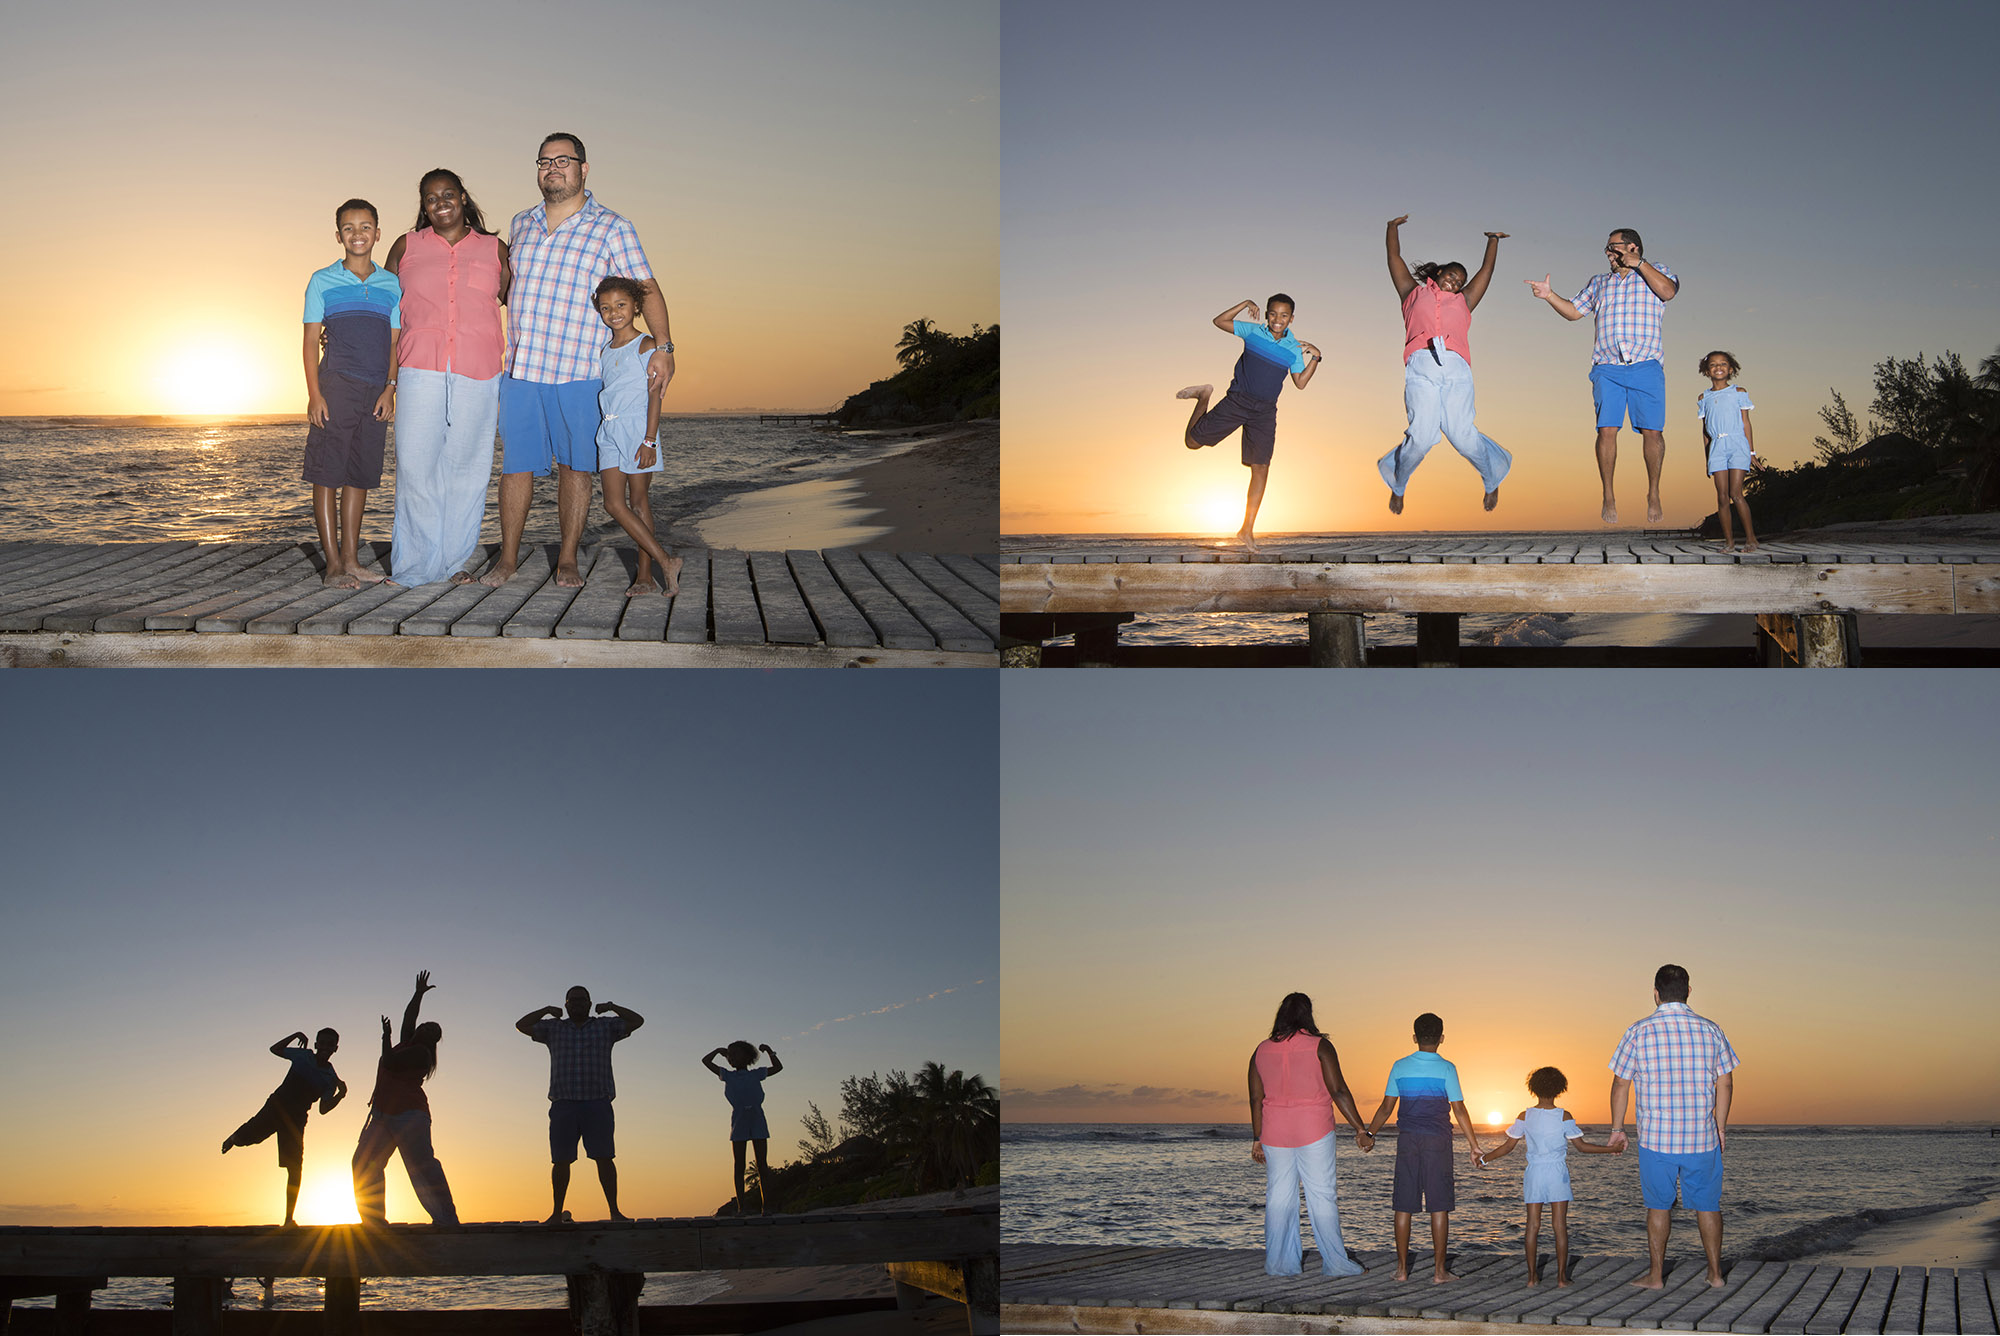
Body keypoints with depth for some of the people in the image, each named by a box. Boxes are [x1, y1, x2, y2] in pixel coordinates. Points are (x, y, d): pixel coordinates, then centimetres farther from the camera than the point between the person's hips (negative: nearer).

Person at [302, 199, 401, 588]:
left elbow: (394, 343, 12)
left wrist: (390, 389, 0)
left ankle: (350, 559, 14)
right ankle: (333, 565, -2)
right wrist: (314, 394, -7)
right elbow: (311, 341, 2)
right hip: (336, 387, -3)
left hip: (377, 393, 3)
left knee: (360, 476, 7)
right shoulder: (323, 282, 4)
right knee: (327, 475, -5)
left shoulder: (392, 285, 11)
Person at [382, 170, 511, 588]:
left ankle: (452, 560, 9)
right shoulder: (406, 247, 14)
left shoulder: (495, 250, 14)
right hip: (420, 369, -1)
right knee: (416, 463, -7)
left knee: (466, 466, 1)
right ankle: (417, 564, -2)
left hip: (478, 373, 1)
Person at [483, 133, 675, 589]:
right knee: (516, 464, 4)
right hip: (519, 368, 3)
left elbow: (646, 288, -4)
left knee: (575, 466, 1)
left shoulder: (611, 228, 1)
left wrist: (662, 346, -15)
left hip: (577, 372, -3)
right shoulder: (521, 224, 14)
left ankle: (567, 560, 10)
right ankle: (508, 557, 13)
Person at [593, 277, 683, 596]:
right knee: (614, 504, -3)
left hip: (638, 427, -6)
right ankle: (666, 563, 0)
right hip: (610, 431, 6)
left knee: (638, 500, -6)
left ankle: (646, 575, 1)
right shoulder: (605, 352, 16)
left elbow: (654, 394, -9)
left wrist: (649, 440, -16)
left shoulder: (646, 346, -4)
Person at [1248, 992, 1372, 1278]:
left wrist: (1257, 1140, 13)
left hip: (1275, 1135, 3)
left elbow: (1256, 1099, 6)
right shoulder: (1319, 1046, -6)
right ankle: (1334, 1262, 0)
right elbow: (1338, 1091, -12)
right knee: (1322, 1195, 0)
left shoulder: (1262, 1051, 5)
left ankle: (1279, 1263, 9)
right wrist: (1360, 1130, -9)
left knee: (1278, 1197, 8)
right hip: (1314, 1132, -3)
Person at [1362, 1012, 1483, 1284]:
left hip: (1407, 1140, 2)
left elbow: (1386, 1108, 5)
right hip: (1438, 1141, -2)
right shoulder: (1446, 1069, -5)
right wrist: (1474, 1145, 3)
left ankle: (1402, 1268, 8)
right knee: (1439, 1206, 1)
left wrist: (1368, 1134, 18)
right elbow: (1459, 1110, -5)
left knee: (1403, 1205, 6)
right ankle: (1438, 1270, 1)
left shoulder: (1400, 1067, 2)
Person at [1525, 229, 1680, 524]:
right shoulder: (1599, 283, 24)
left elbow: (1667, 291, -8)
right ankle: (1608, 497, -1)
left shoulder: (1655, 272, 13)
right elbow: (1573, 311, 22)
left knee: (1652, 431, -8)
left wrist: (1637, 263, -9)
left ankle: (1653, 493, 7)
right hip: (1607, 369, 2)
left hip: (1645, 367, -2)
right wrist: (1549, 296, 7)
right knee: (1607, 430, -10)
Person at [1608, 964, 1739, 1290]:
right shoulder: (1710, 1030, -1)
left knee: (1659, 1205, 11)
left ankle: (1656, 1275, 15)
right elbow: (1725, 1083, 3)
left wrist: (1617, 1128, 9)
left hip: (1656, 1137, -1)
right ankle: (1715, 1273, 19)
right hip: (1702, 1137, 1)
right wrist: (1720, 1127, 15)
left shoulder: (1639, 1032, -6)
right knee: (1707, 1205, 14)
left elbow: (1620, 1084, -3)